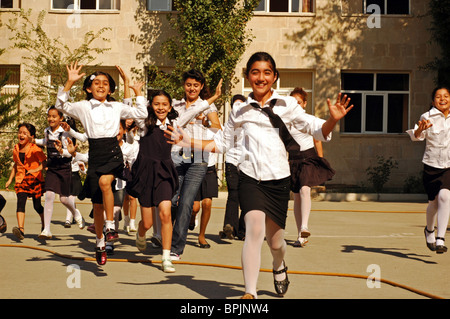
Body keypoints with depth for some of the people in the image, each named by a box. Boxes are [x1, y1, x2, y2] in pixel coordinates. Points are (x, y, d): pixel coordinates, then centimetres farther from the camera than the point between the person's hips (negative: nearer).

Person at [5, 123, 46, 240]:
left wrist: (36, 169, -24)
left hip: (35, 179, -3)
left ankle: (44, 225, 33)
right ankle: (21, 229, -28)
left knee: (37, 206, 5)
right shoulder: (16, 149, 8)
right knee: (20, 202, -17)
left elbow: (45, 162, -8)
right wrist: (10, 179, 19)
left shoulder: (35, 149, -9)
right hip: (21, 180, 4)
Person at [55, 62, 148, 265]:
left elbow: (141, 114, 11)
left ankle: (110, 226, -19)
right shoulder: (83, 107, 5)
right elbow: (60, 105, -5)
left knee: (104, 181, -32)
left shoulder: (117, 107, 10)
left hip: (114, 153, 0)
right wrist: (70, 82, -14)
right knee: (97, 203, 3)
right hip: (95, 155, 0)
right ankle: (100, 243, 20)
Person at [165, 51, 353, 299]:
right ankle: (249, 293, -17)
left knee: (275, 241, 12)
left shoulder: (286, 105, 2)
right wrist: (190, 142, 8)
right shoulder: (240, 111, 6)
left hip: (278, 178, 1)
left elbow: (317, 130, 1)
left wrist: (333, 120, -19)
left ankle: (279, 267, 48)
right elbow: (222, 142, 19)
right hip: (250, 178, 0)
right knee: (254, 230, -22)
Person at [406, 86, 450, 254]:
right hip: (431, 165, -1)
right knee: (434, 202, 6)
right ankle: (429, 230, 39)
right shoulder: (428, 117, -5)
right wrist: (420, 129, -37)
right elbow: (417, 136, -18)